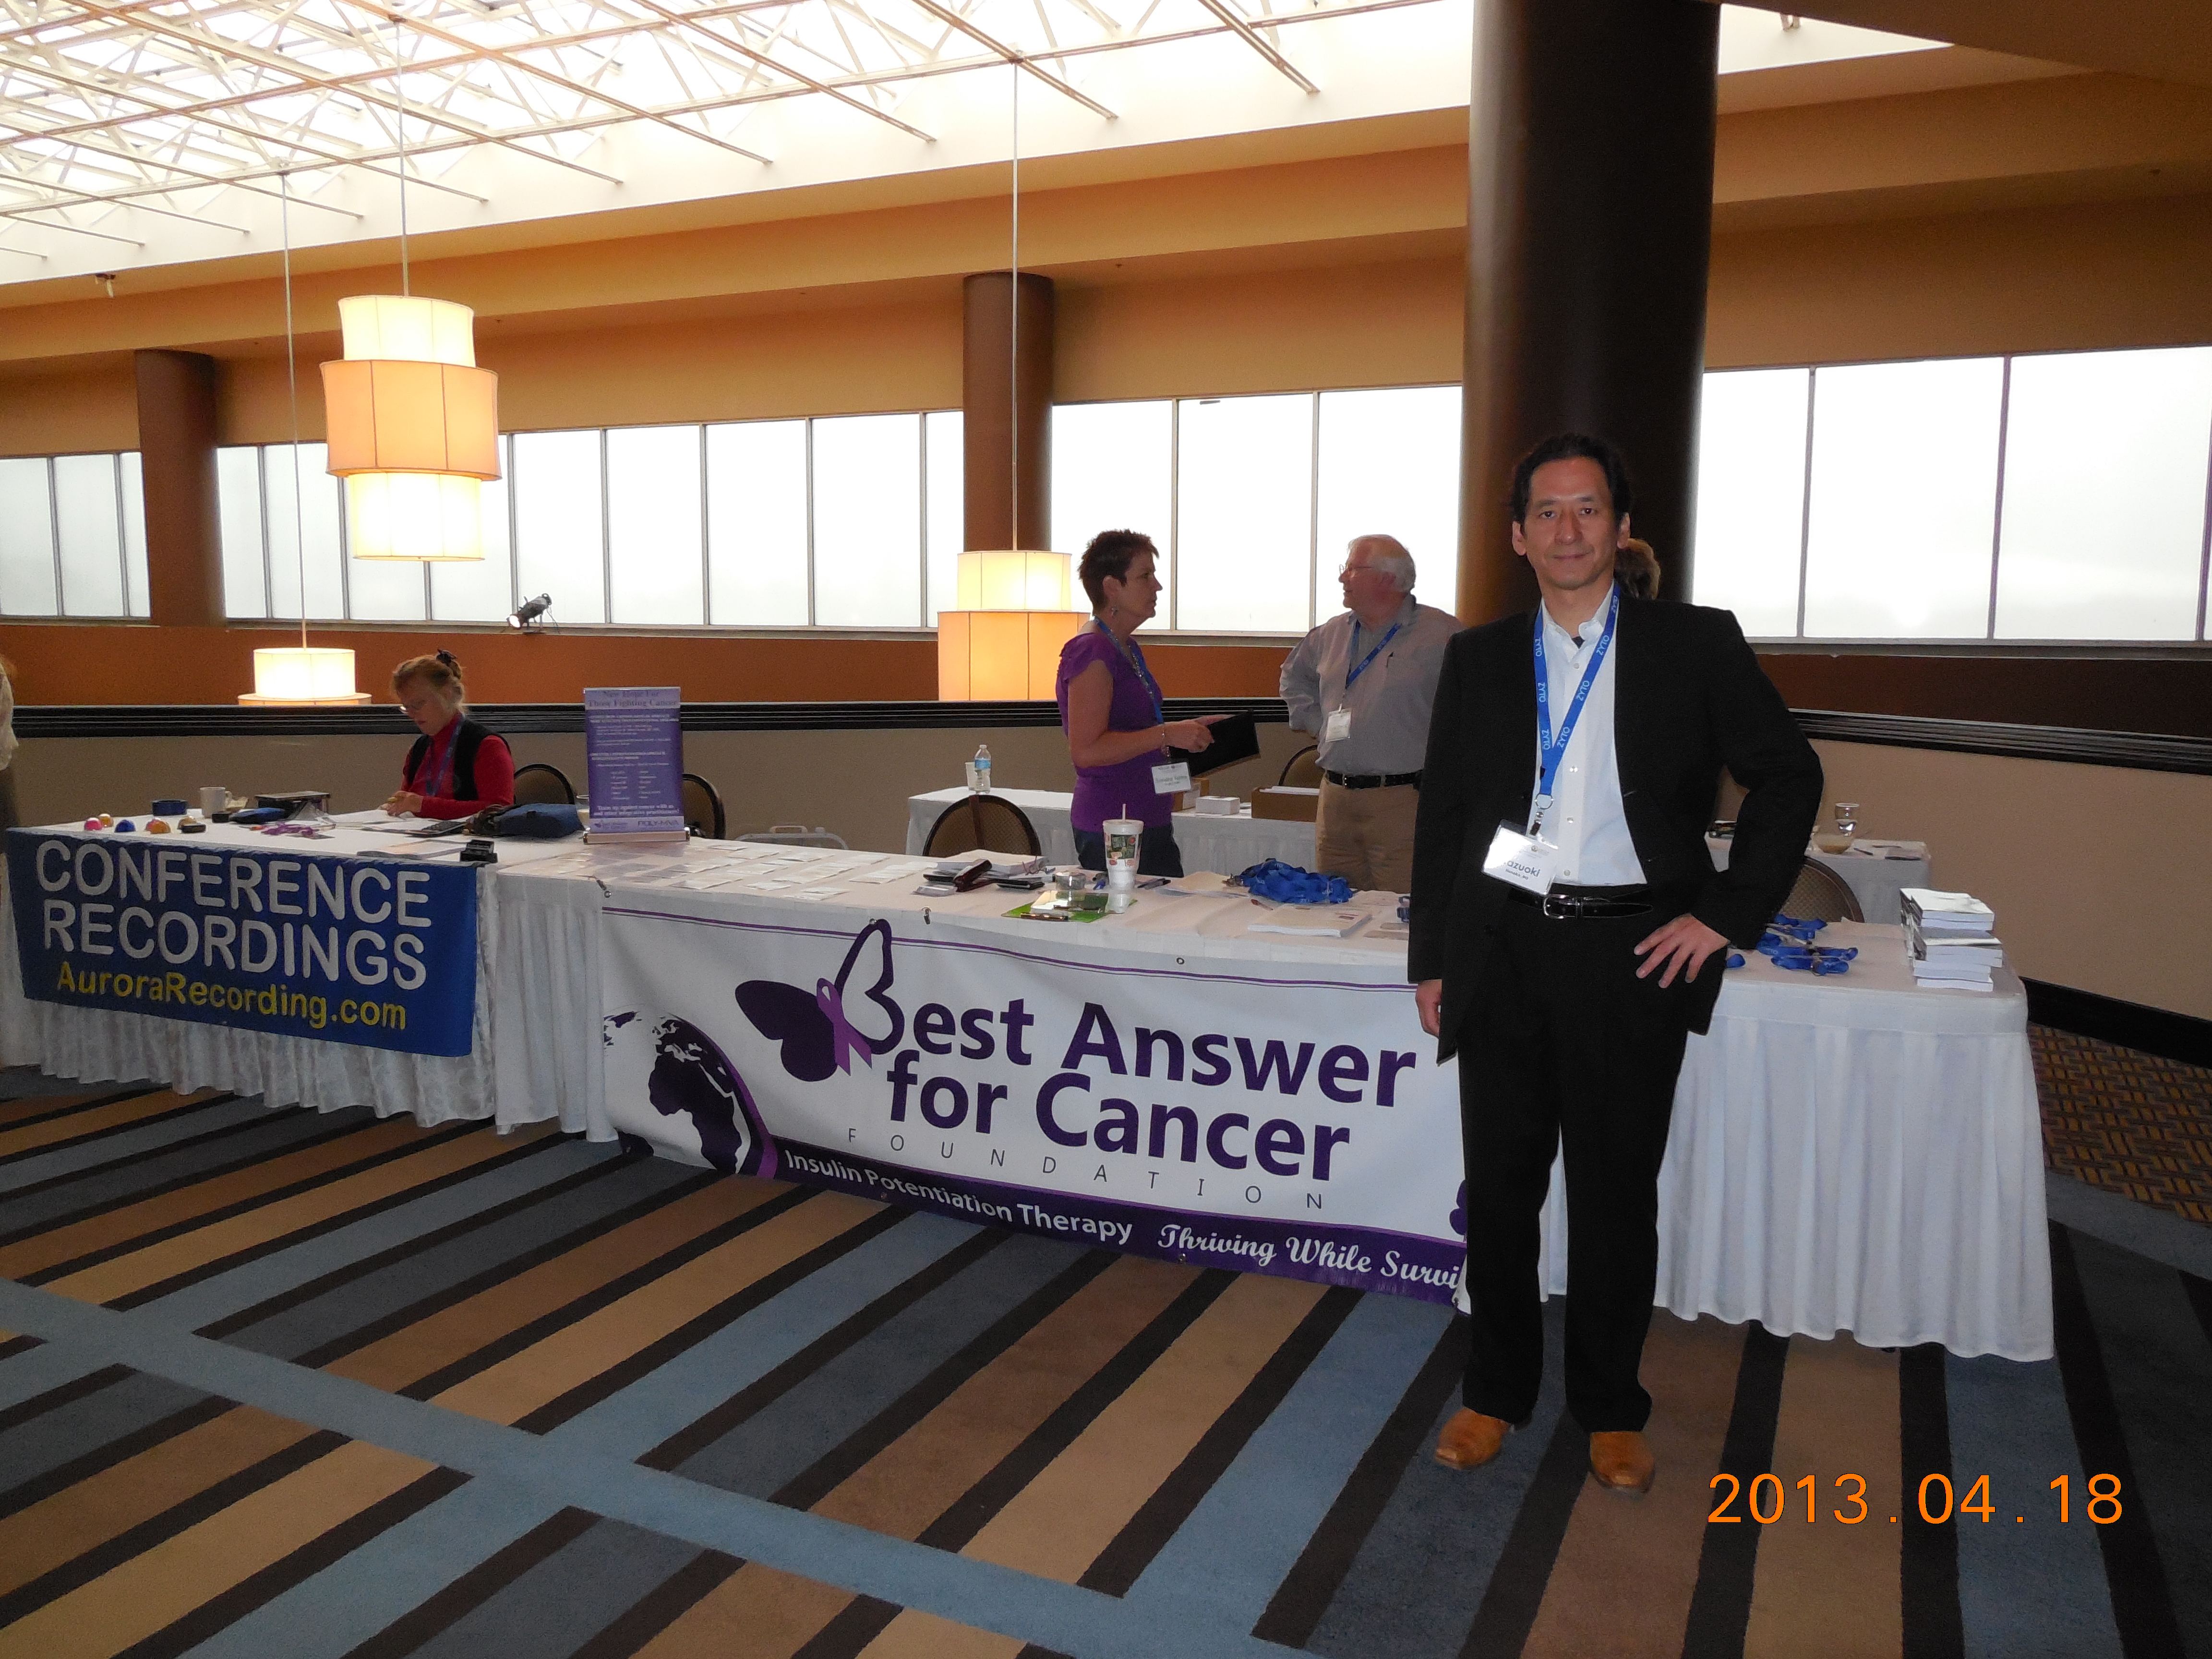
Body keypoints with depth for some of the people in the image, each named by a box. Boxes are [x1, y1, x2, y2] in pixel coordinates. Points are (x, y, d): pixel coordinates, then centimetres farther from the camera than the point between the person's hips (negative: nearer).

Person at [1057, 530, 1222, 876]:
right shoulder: (1091, 650, -14)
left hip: (1149, 822, 10)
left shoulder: (1126, 648, 17)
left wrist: (1188, 731, 14)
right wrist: (1166, 734, -21)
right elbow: (1085, 750, -23)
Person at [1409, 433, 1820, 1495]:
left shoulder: (1696, 645, 1)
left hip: (1633, 953, -2)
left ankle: (1611, 1409, 28)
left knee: (1617, 1192, 9)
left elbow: (1789, 776, 4)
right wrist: (1430, 959, 6)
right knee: (1499, 1184, 10)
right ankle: (1497, 1390, 28)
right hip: (1502, 950, 2)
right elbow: (1441, 815, 9)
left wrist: (1726, 914, -3)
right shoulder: (1477, 658, 8)